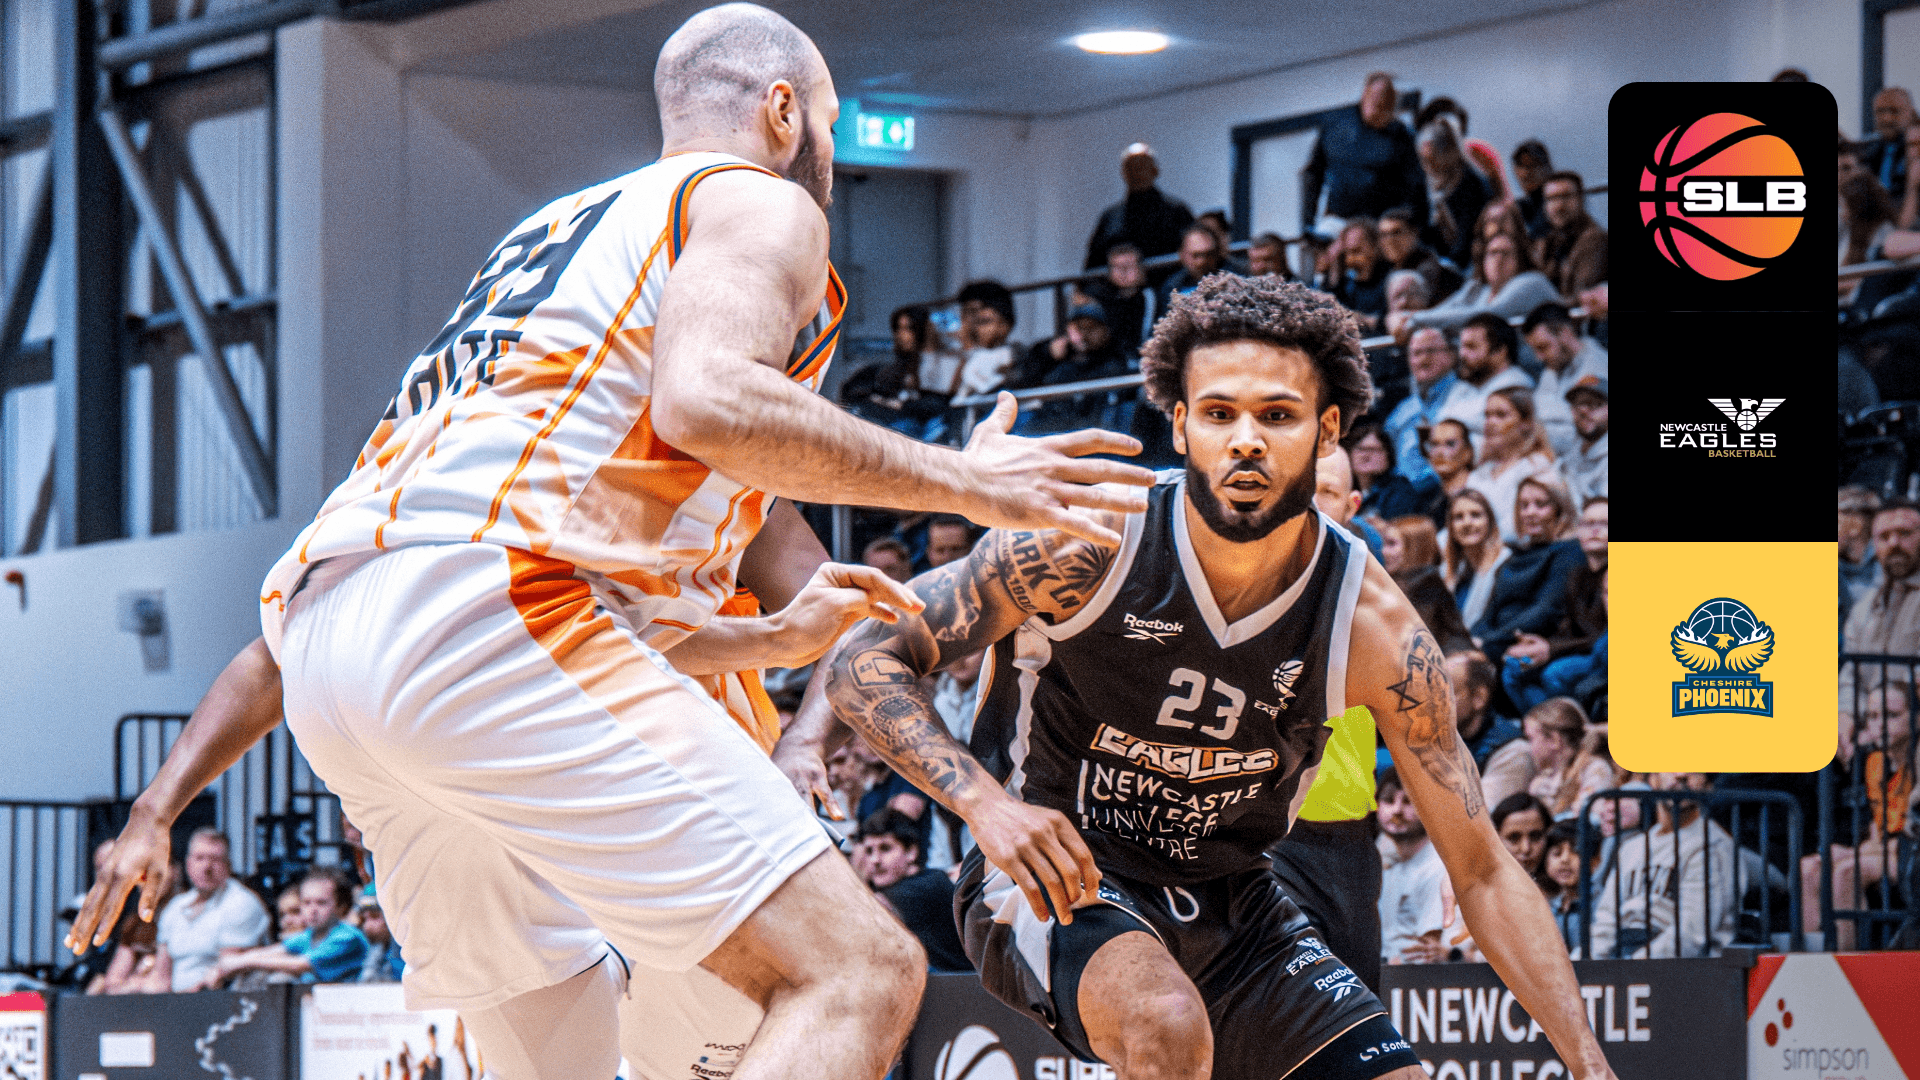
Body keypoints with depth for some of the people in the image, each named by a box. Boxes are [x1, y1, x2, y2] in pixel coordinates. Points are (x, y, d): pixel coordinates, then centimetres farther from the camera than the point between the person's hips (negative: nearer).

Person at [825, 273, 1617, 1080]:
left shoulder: (1373, 626, -13)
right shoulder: (1084, 545, -21)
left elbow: (1482, 870, -6)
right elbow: (864, 662, -15)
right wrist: (985, 802, -31)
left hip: (1228, 907, 5)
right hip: (1054, 882, -5)